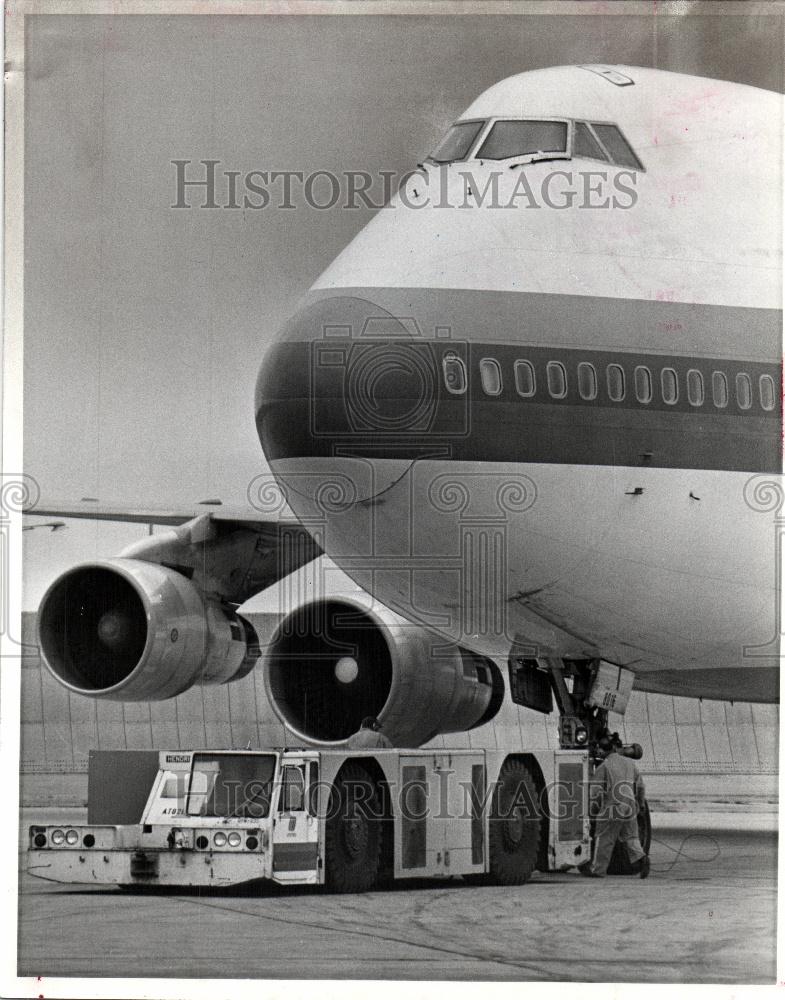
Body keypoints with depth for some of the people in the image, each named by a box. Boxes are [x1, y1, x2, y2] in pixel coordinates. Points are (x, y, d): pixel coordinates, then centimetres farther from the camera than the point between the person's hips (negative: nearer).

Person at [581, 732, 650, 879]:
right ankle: (640, 857, -10)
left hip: (611, 808, -5)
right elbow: (640, 786, 10)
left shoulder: (603, 767, -10)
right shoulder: (629, 763, 6)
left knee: (604, 839, 6)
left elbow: (598, 792, -9)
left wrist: (595, 808, 6)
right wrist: (641, 803, 23)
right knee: (630, 836, 14)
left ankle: (597, 869, 15)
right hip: (630, 808, 5)